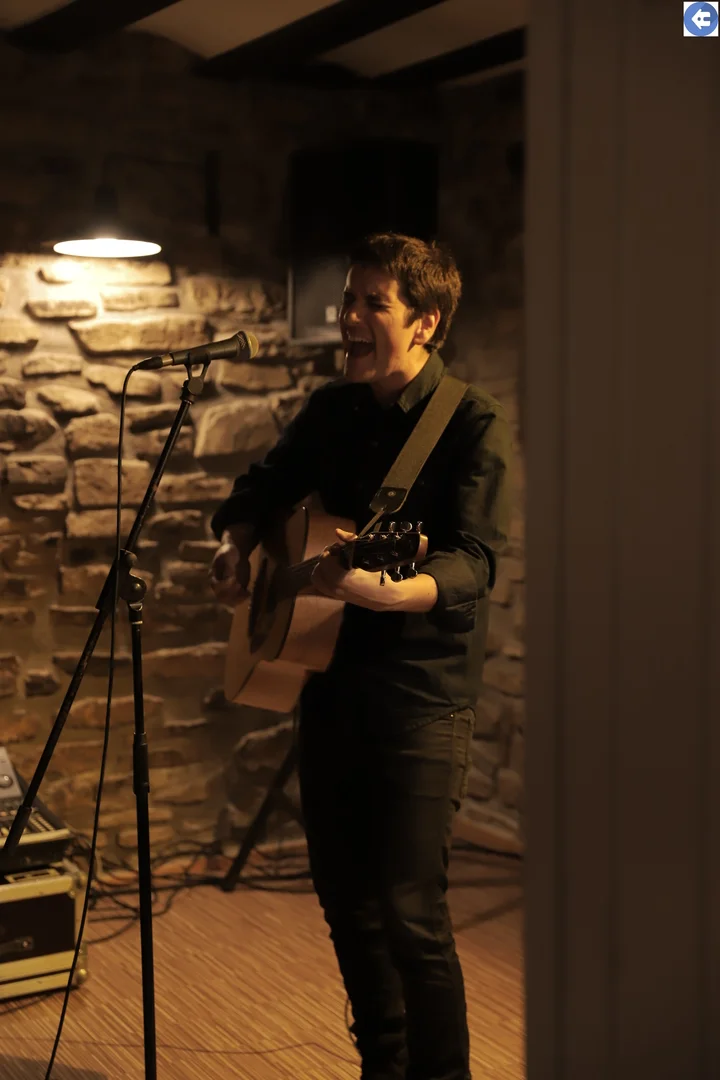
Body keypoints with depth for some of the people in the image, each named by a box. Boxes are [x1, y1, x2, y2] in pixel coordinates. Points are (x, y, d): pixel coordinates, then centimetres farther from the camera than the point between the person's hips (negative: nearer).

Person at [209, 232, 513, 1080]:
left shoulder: (474, 424, -10)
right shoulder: (332, 410, 9)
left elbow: (472, 564, -21)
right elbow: (260, 490, 22)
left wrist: (387, 591, -40)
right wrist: (236, 547, 1)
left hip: (421, 694, -6)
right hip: (330, 681, 7)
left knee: (409, 912, -8)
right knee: (345, 898, 15)